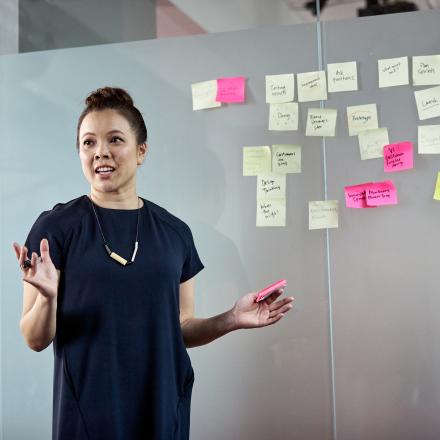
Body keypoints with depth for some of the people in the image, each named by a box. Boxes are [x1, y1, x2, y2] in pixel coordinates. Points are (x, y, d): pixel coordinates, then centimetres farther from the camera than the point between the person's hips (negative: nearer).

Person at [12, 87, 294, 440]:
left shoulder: (175, 232, 3)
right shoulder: (56, 226, -7)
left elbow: (180, 329, 10)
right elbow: (36, 340, -7)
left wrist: (230, 320, -7)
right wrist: (48, 296, -26)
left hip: (164, 410, 3)